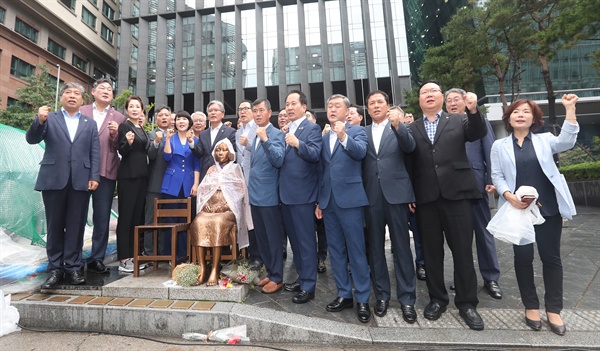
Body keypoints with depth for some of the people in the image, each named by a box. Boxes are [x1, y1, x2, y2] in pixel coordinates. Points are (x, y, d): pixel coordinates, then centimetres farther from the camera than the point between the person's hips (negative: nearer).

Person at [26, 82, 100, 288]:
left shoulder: (90, 124, 14)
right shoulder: (49, 118, 12)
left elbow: (95, 153, 7)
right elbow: (31, 139, 1)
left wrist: (94, 177, -4)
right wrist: (39, 121, -18)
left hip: (81, 180, 0)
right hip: (54, 179, 0)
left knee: (76, 226, 3)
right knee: (54, 225, 6)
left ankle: (73, 267, 11)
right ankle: (55, 268, 15)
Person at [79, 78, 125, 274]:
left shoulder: (118, 118, 8)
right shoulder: (81, 112, 11)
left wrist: (115, 134, -14)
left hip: (105, 172, 0)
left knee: (102, 218, 4)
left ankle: (96, 258, 15)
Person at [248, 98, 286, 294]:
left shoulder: (276, 134, -9)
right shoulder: (256, 136, 15)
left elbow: (279, 161, -24)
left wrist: (265, 139, -31)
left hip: (268, 195, -8)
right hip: (255, 194, 8)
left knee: (273, 237, 2)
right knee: (261, 238, 16)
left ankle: (277, 278, 16)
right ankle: (270, 272, 31)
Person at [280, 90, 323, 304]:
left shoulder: (312, 128, -5)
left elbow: (315, 154, -21)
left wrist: (298, 144, -34)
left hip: (302, 194, -8)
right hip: (285, 193, 8)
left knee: (306, 240, 1)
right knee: (294, 238, 16)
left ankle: (308, 286, 13)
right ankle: (302, 277, 31)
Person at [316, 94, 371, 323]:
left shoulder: (357, 131, 2)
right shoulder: (324, 137, 16)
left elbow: (360, 152, -20)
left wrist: (344, 136, -37)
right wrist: (319, 200, 15)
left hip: (350, 199, -5)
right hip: (328, 201, 6)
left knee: (356, 251, 1)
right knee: (336, 251, 11)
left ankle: (362, 299, 15)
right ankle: (344, 294, 25)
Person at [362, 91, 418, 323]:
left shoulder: (399, 127, 7)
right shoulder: (363, 132, 13)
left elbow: (410, 147, -13)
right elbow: (358, 159, 4)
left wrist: (397, 126, -26)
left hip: (395, 192, -2)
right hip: (372, 196, 2)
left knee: (402, 247, 3)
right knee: (375, 247, 9)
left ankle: (407, 298, 16)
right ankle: (382, 295, 23)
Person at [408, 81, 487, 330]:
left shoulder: (459, 122, 11)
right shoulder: (412, 129, 8)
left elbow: (478, 134, -7)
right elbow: (407, 159, -1)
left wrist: (473, 110, -25)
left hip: (456, 193, 0)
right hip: (426, 198, 1)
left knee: (463, 251, 5)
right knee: (431, 252, 10)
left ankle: (466, 303, 21)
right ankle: (437, 299, 26)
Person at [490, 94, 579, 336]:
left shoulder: (544, 140, 10)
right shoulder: (499, 146, 7)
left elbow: (567, 141, -12)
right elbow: (496, 176, 1)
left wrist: (570, 109, -16)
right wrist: (508, 195, -15)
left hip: (548, 208, 1)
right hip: (517, 209, -1)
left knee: (551, 257, 6)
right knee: (523, 257, 5)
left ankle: (553, 310, 19)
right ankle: (531, 306, 21)